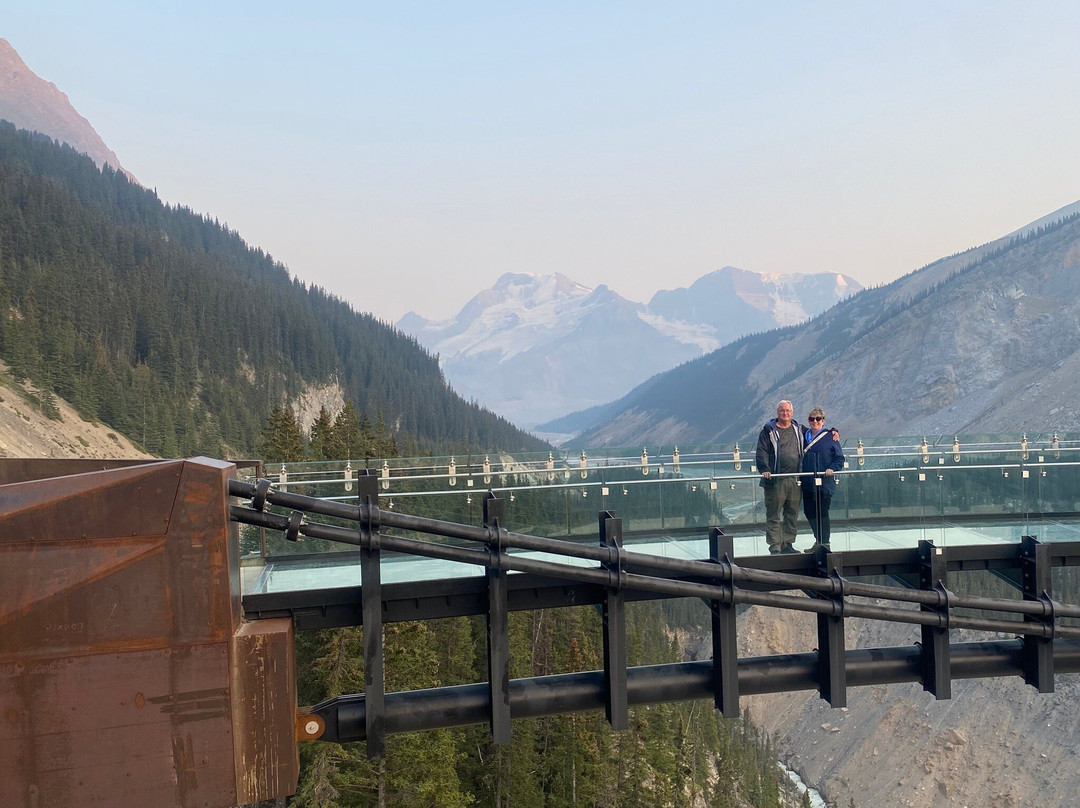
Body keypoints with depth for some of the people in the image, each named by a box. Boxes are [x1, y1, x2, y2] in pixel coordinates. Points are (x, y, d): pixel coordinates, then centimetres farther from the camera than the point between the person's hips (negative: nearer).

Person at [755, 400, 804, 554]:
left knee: (792, 514, 8)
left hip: (795, 479, 4)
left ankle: (787, 543, 18)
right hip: (775, 480, -4)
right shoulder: (769, 430, 1)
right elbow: (761, 452, -6)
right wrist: (764, 469, -20)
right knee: (773, 514, -3)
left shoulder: (798, 429, 15)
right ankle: (774, 546, 0)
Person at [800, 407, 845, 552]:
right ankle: (819, 541, 26)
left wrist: (832, 469, -19)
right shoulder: (805, 435, 11)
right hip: (807, 482, 6)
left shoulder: (830, 436, -3)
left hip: (825, 482, -5)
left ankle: (824, 543, 11)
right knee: (809, 512, 10)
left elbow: (840, 458, -2)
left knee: (822, 513, -1)